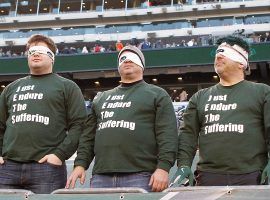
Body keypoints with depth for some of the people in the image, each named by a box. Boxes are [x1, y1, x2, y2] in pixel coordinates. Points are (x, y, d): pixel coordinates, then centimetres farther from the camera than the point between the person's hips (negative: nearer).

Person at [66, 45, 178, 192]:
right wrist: (80, 164, 8)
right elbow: (89, 136, 22)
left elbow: (167, 134, -2)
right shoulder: (101, 98, 25)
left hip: (140, 176, -4)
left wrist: (163, 167, -14)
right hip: (101, 176, 4)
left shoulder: (157, 94, 10)